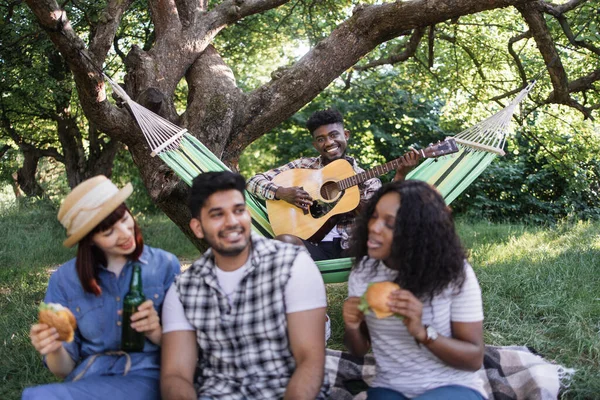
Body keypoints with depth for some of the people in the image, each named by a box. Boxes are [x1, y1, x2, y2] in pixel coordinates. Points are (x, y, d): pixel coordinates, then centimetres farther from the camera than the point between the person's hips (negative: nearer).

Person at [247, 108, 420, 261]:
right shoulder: (303, 166, 12)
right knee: (284, 240, -33)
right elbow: (254, 181, 9)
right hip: (313, 246, 0)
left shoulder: (366, 180, 11)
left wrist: (400, 176, -19)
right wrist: (282, 193, -9)